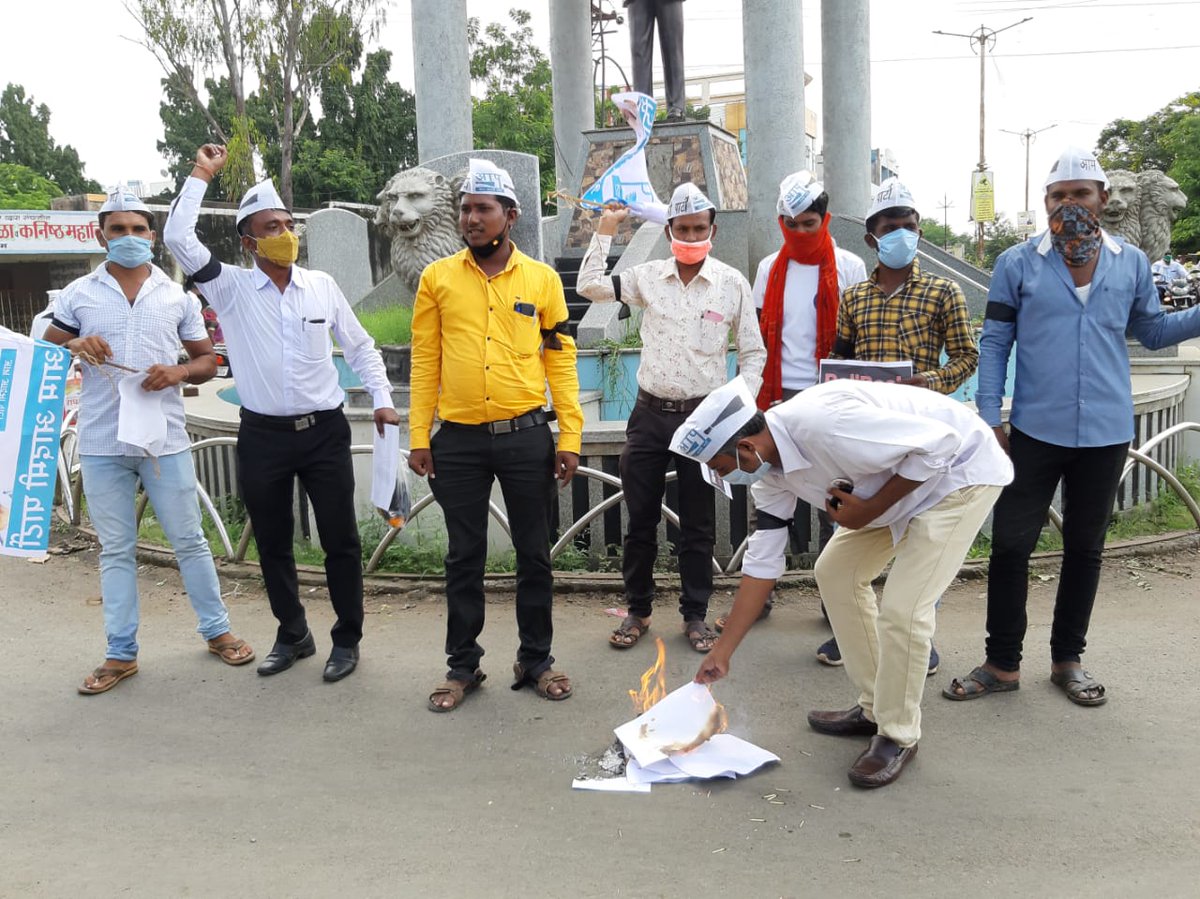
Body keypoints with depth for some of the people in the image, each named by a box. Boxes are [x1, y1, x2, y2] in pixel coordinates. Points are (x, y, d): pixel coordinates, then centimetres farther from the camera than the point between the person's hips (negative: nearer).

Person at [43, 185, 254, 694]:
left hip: (165, 439, 0)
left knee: (188, 540, 7)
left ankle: (216, 631, 22)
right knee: (116, 551, 8)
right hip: (102, 443, 1)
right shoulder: (78, 294, 5)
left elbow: (207, 360, 9)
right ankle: (121, 654, 18)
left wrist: (178, 372, -12)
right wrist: (74, 348, -13)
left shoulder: (176, 296, 6)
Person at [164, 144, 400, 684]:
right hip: (263, 436, 0)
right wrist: (201, 176, -5)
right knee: (272, 543, 11)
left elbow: (359, 346, 11)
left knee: (340, 540, 4)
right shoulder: (231, 287, -1)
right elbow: (177, 237, -12)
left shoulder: (322, 286, 3)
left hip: (325, 431, 0)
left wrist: (382, 399, 2)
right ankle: (293, 635, 30)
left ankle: (347, 639, 20)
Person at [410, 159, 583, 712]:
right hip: (458, 440, 0)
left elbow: (560, 359, 3)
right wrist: (418, 437, -1)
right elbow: (425, 360, 4)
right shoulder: (437, 278, 4)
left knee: (534, 553, 9)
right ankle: (463, 665, 24)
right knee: (464, 557, 10)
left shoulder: (542, 278, 4)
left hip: (526, 436, 0)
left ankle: (536, 659, 25)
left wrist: (571, 436, -2)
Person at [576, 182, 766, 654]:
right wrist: (605, 230, -2)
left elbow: (753, 352, 4)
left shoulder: (732, 283, 0)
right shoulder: (649, 277, 3)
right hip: (650, 414, 2)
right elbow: (590, 287, -1)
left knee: (698, 524, 8)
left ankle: (695, 615, 22)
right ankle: (638, 610, 23)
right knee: (640, 519, 8)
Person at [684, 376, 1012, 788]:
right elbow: (762, 559, 0)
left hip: (961, 470, -9)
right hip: (902, 483, 9)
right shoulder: (768, 468, -6)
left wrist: (870, 510, -22)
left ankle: (898, 736, 7)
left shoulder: (822, 424, -35)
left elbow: (938, 443, -30)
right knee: (835, 572, 11)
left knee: (902, 609, -16)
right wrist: (722, 651, 2)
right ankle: (874, 708, 24)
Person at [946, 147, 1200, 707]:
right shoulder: (1017, 264, -2)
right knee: (1011, 544, 1)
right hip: (1035, 431, -2)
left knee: (1085, 548, 12)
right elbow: (994, 344, -1)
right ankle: (1002, 663, 15)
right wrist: (989, 420, -6)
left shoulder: (1132, 263, 4)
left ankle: (1068, 659, 27)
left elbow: (1152, 330, 14)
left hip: (1106, 434, 2)